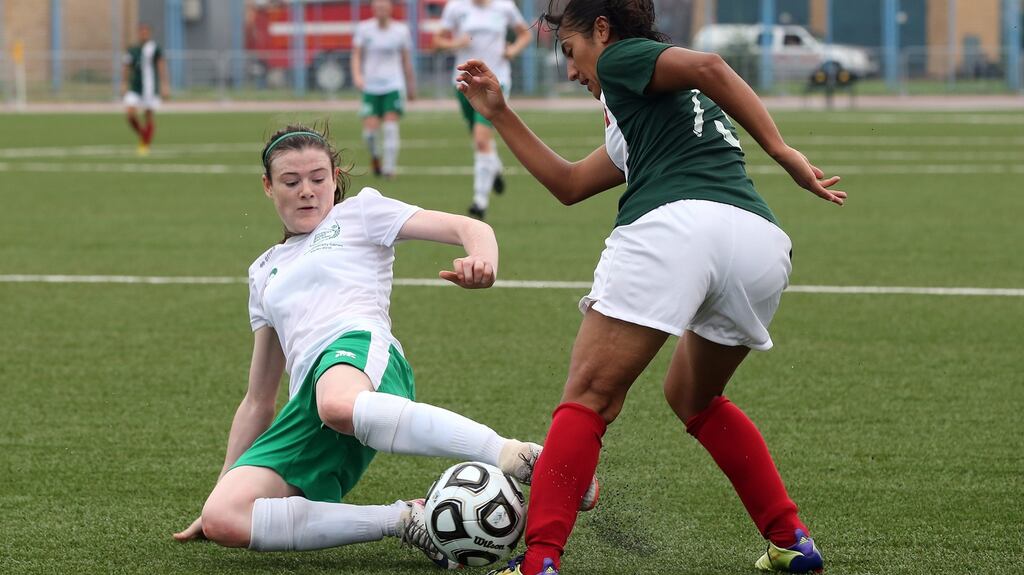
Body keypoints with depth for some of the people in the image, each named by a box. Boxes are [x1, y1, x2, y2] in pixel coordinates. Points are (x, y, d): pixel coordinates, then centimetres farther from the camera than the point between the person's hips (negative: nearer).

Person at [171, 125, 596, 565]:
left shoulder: (358, 213, 20)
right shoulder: (266, 271, 34)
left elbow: (470, 228, 5)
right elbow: (258, 400, 36)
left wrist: (482, 258, -19)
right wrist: (226, 479, 31)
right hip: (305, 405, 6)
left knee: (338, 403, -48)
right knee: (221, 520, -25)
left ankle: (517, 458, -48)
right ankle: (403, 520, -23)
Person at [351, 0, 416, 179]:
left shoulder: (401, 30, 2)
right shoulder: (364, 29, 0)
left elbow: (406, 60, 11)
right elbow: (356, 55, 0)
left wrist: (411, 86, 16)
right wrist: (357, 75, -17)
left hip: (393, 85, 0)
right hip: (371, 86, 0)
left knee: (390, 128, -13)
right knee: (370, 129, -7)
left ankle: (388, 168, -7)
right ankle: (375, 156, 24)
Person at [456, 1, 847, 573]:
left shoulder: (622, 58, 14)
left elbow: (707, 67, -7)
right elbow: (570, 183, 44)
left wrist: (781, 150, -9)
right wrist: (500, 114, 45)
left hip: (675, 225, -8)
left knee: (588, 398, -1)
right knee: (694, 399, 29)